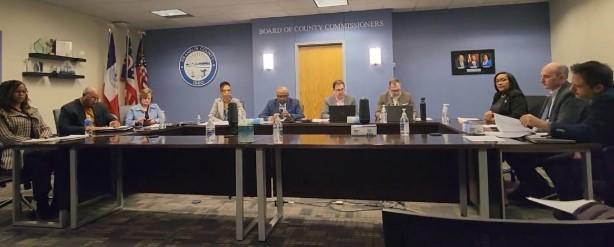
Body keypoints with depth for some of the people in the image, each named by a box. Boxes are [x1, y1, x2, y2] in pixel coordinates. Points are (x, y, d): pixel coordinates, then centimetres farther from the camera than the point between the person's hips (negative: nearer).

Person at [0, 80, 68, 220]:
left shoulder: (32, 111, 25)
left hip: (37, 151, 5)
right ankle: (42, 207, -23)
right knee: (41, 164, -39)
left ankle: (59, 204, -28)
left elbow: (46, 128, 18)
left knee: (61, 158, -31)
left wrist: (44, 138, -6)